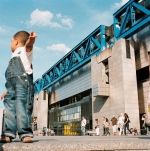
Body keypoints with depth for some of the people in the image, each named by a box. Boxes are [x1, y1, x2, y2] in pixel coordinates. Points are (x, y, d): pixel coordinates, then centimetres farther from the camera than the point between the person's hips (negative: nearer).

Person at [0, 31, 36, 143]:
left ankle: (26, 134, -16)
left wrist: (31, 41, -41)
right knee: (9, 109, 1)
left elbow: (28, 46, -18)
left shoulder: (24, 51, 10)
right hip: (12, 87, 9)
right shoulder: (14, 58, 33)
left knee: (21, 107, -15)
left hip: (22, 84, -9)